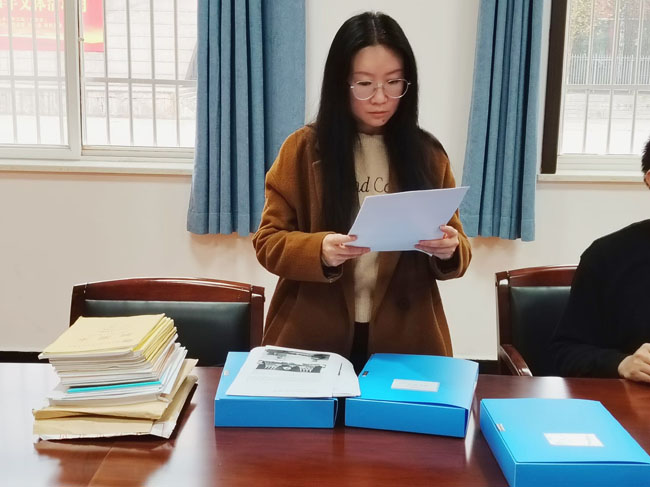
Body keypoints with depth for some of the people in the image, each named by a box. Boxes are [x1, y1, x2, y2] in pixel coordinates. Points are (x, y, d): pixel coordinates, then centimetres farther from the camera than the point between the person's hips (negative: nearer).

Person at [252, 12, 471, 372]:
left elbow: (456, 253, 5)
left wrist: (449, 250, -19)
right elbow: (268, 241, -4)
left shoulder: (428, 154, 1)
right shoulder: (302, 149, -4)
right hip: (312, 340, -1)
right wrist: (320, 251, -23)